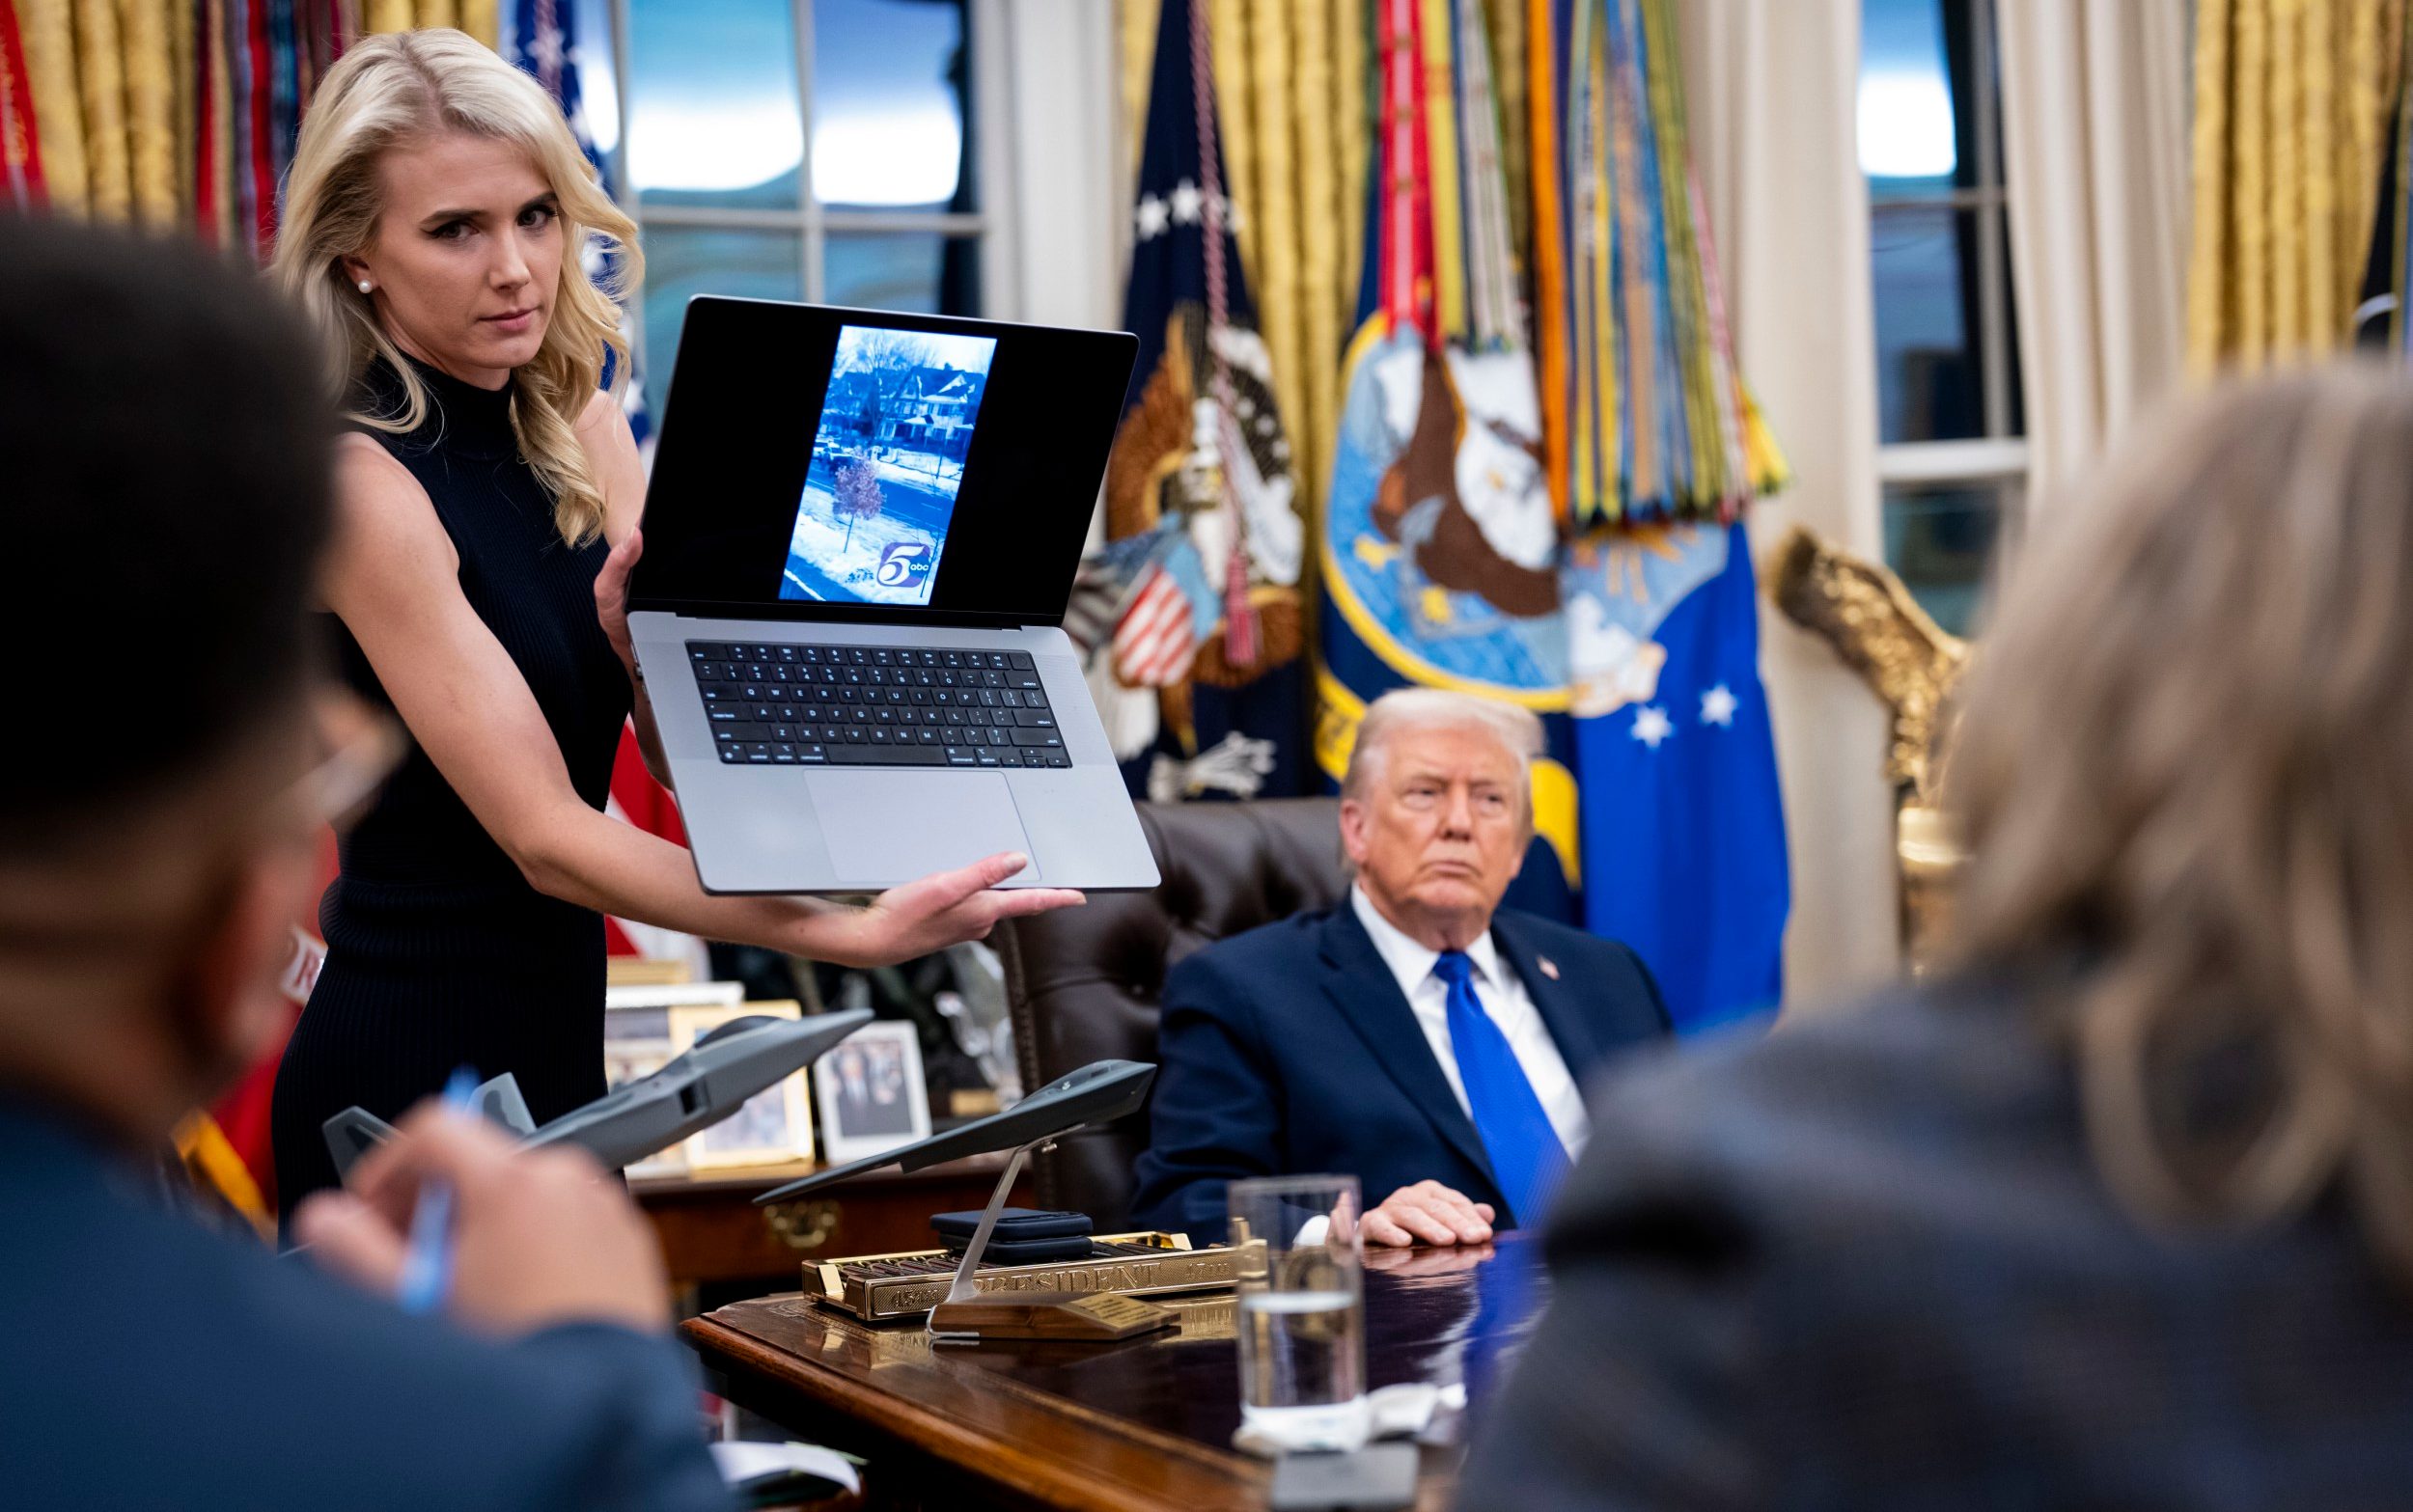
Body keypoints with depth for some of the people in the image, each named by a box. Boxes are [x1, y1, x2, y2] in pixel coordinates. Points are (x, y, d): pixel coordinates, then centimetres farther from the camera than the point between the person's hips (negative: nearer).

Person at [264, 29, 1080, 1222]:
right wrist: (856, 937, -30)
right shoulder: (360, 478, -18)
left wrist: (640, 639, -18)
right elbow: (542, 835, -22)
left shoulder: (577, 428, 5)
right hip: (410, 1070, -7)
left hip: (554, 1047, 7)